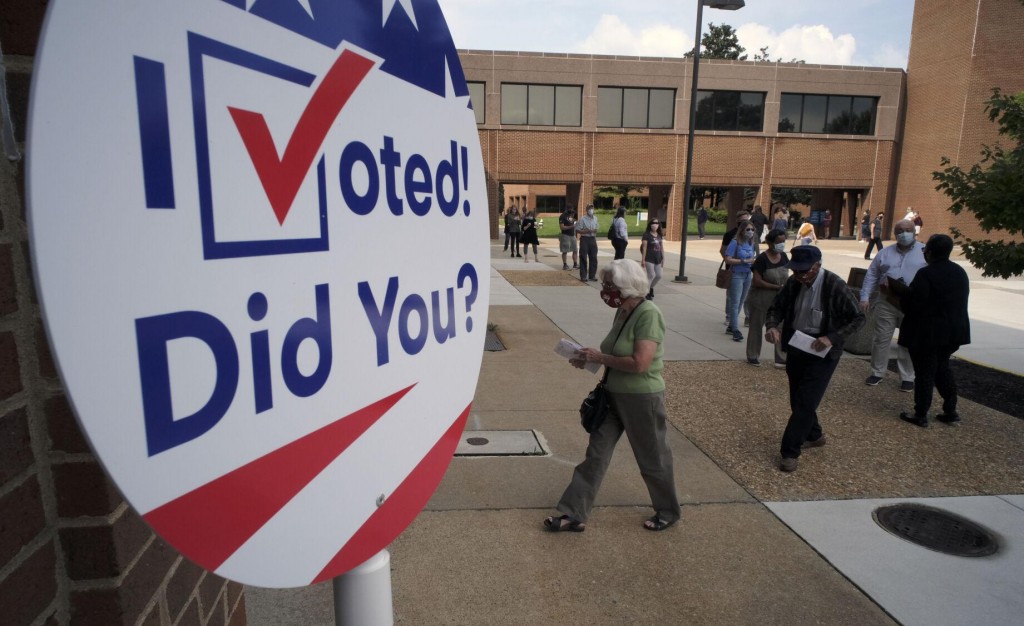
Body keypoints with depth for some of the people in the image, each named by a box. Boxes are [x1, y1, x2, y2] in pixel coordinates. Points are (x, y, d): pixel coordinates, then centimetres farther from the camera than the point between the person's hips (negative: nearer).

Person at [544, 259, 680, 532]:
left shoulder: (648, 314, -22)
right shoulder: (622, 312, 3)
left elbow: (639, 363, -29)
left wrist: (600, 357, -19)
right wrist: (590, 359, 0)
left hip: (642, 399, -8)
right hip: (614, 394, 8)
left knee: (652, 458, 12)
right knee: (596, 454, 9)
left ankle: (668, 512, 36)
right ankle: (574, 514, 17)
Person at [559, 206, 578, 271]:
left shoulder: (572, 215, 11)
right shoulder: (563, 216, -11)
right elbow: (561, 227, -18)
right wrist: (571, 227, -26)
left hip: (573, 235, 8)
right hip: (565, 235, -8)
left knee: (575, 250, 9)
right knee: (565, 251, -2)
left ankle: (575, 264, 16)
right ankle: (565, 265, 3)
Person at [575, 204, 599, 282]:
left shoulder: (595, 219, 11)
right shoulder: (582, 219, -8)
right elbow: (577, 230, -10)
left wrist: (595, 231, -2)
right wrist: (586, 231, -19)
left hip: (593, 239, 6)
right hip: (584, 239, -5)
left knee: (593, 258, 7)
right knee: (583, 258, -1)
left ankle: (592, 275, 17)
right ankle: (583, 276, 6)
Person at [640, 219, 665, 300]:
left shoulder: (659, 235, 11)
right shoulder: (647, 235, -7)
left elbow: (661, 248, 15)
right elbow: (644, 248, -10)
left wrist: (663, 258, 14)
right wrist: (643, 260, -13)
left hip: (658, 259, 7)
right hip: (649, 259, -6)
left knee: (659, 276, 8)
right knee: (651, 275, -10)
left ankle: (650, 288, 31)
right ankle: (646, 291, 2)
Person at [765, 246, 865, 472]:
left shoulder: (835, 287, -19)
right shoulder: (793, 283, -5)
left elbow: (858, 318, -12)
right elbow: (777, 307, 5)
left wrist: (832, 338, -25)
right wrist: (771, 326, -17)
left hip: (821, 353, -6)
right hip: (795, 348, 6)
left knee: (806, 402, -6)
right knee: (797, 399, 17)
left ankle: (790, 452, 2)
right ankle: (813, 435, 41)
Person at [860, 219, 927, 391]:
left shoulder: (925, 252, 1)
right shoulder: (885, 252, 9)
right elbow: (871, 275, 8)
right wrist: (865, 297, 0)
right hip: (886, 302, 2)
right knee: (881, 338, 8)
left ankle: (907, 377, 17)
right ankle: (877, 372, 21)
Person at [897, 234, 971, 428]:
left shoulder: (926, 274, -20)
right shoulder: (960, 272, 7)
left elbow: (912, 303, -20)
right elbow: (960, 301, 14)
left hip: (927, 332, -7)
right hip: (953, 330, 8)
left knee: (925, 372, 2)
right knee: (942, 368, 20)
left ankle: (921, 415, 10)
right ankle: (951, 411, 24)